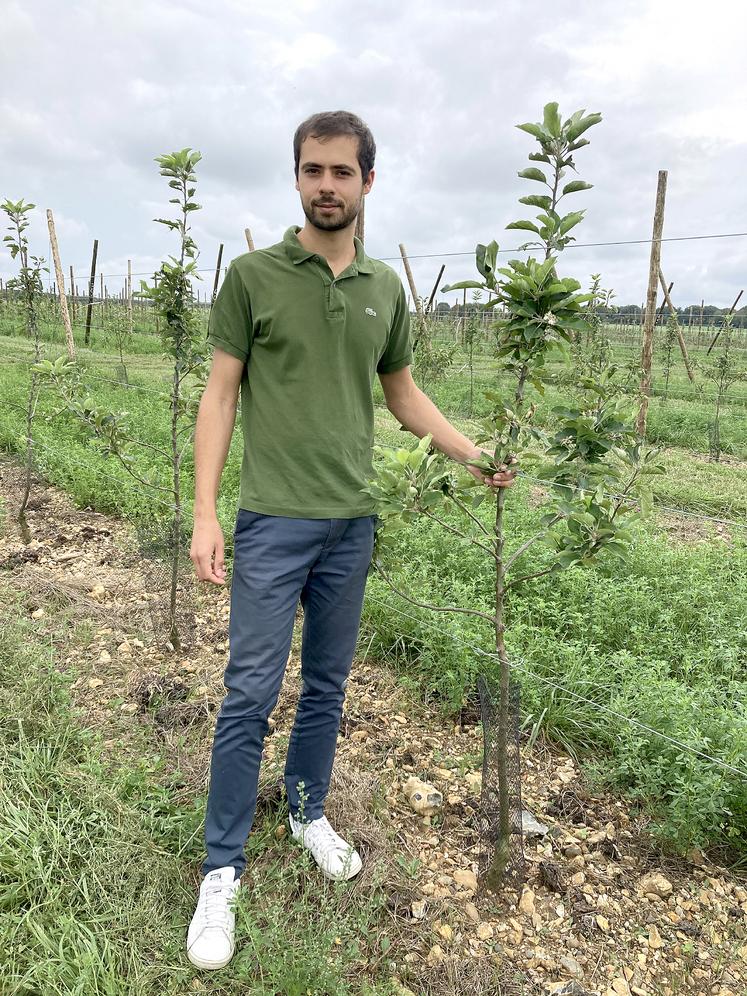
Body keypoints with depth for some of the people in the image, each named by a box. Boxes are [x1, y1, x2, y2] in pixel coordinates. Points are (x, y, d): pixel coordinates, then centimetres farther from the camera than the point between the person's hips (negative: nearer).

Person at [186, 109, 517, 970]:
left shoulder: (387, 289, 9)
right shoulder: (252, 275, -2)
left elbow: (403, 393, 18)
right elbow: (220, 395, -4)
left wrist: (475, 455, 11)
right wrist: (204, 513, -11)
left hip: (353, 523, 4)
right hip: (274, 521, -4)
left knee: (327, 685, 16)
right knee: (250, 695, 1)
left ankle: (308, 813, 38)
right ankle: (221, 870, 18)